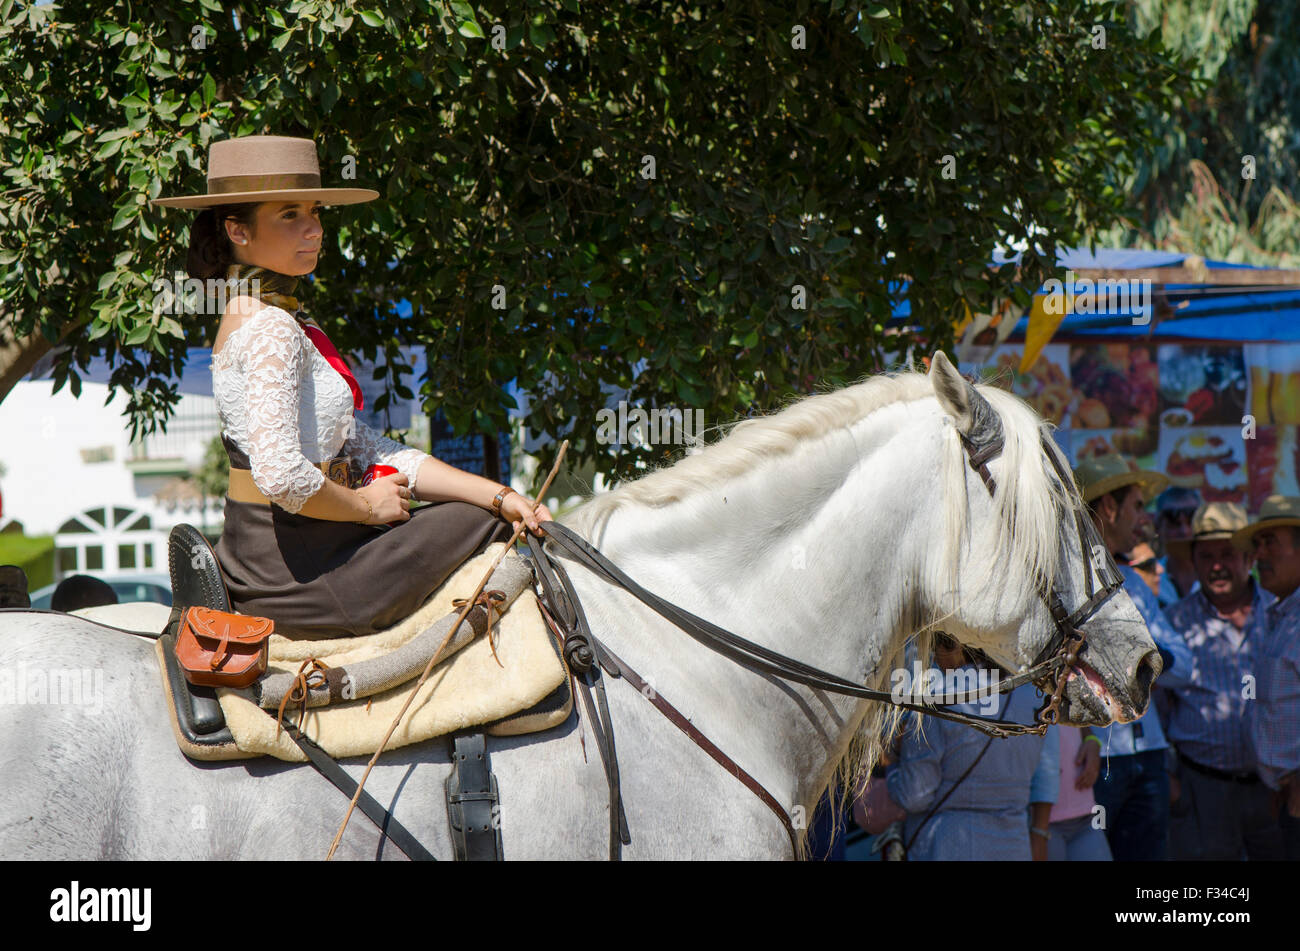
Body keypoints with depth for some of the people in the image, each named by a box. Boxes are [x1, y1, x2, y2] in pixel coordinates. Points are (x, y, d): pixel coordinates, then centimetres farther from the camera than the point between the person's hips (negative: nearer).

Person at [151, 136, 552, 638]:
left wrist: (499, 495, 5)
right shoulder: (271, 329, -17)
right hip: (293, 571, -10)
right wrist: (366, 505, -10)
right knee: (490, 528, -1)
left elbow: (363, 446, 13)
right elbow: (281, 476, -28)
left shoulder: (280, 318, 15)